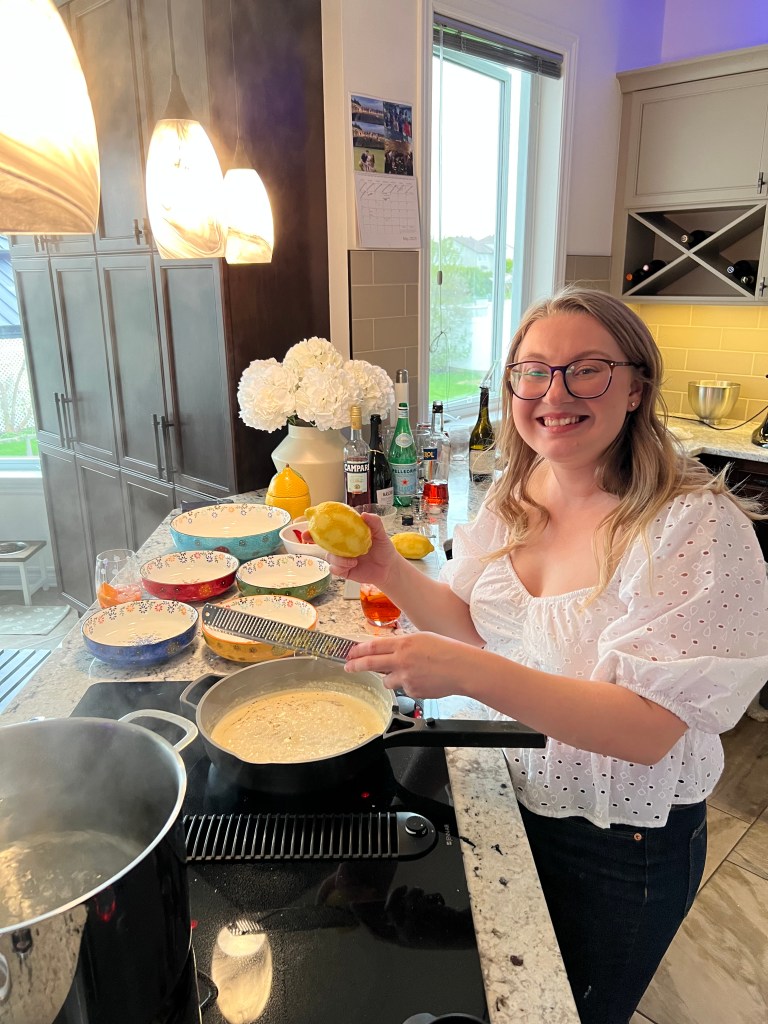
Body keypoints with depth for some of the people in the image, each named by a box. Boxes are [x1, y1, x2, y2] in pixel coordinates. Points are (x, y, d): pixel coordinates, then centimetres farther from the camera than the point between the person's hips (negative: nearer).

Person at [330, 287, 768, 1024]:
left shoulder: (697, 528, -25)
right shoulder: (514, 493, -6)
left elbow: (649, 729, -29)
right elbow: (473, 625, 2)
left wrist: (469, 673, -40)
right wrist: (390, 571, -16)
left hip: (620, 846, -5)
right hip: (504, 792, 5)